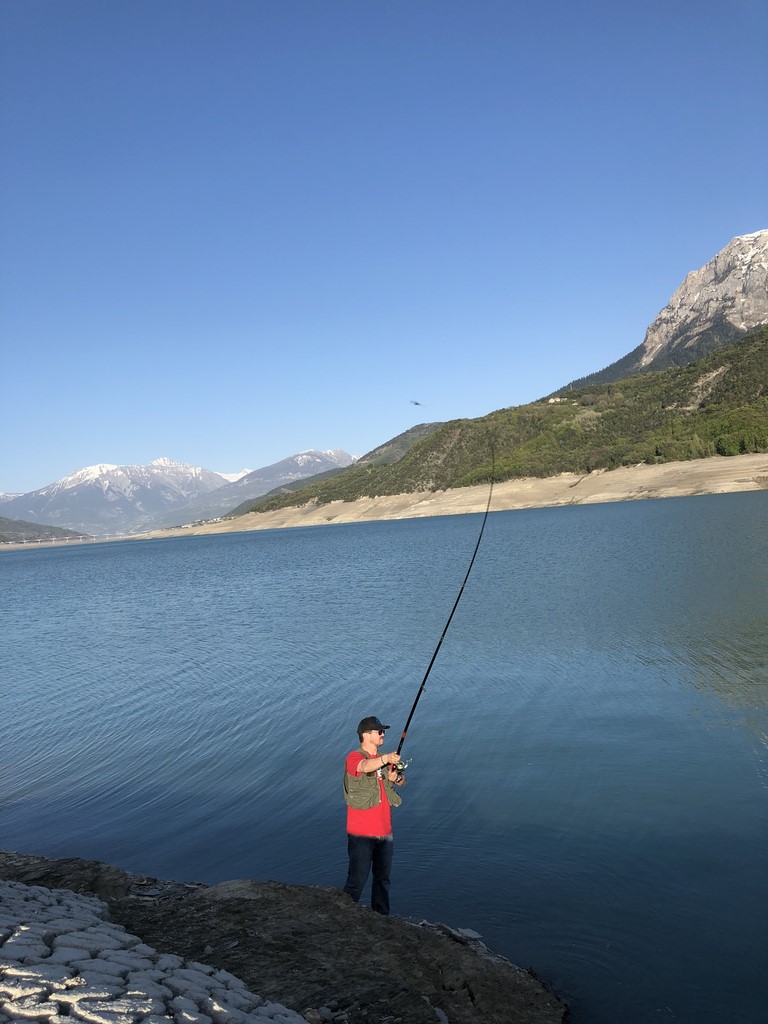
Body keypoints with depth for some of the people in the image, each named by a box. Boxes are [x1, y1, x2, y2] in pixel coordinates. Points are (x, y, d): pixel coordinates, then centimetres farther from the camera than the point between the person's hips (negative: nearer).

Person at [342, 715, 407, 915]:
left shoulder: (384, 759, 12)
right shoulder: (354, 758, -13)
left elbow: (402, 782, 13)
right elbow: (365, 767, -36)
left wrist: (397, 777, -12)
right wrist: (385, 759, -56)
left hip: (384, 831, 7)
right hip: (361, 833, -7)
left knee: (383, 878, 16)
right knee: (357, 880, -6)